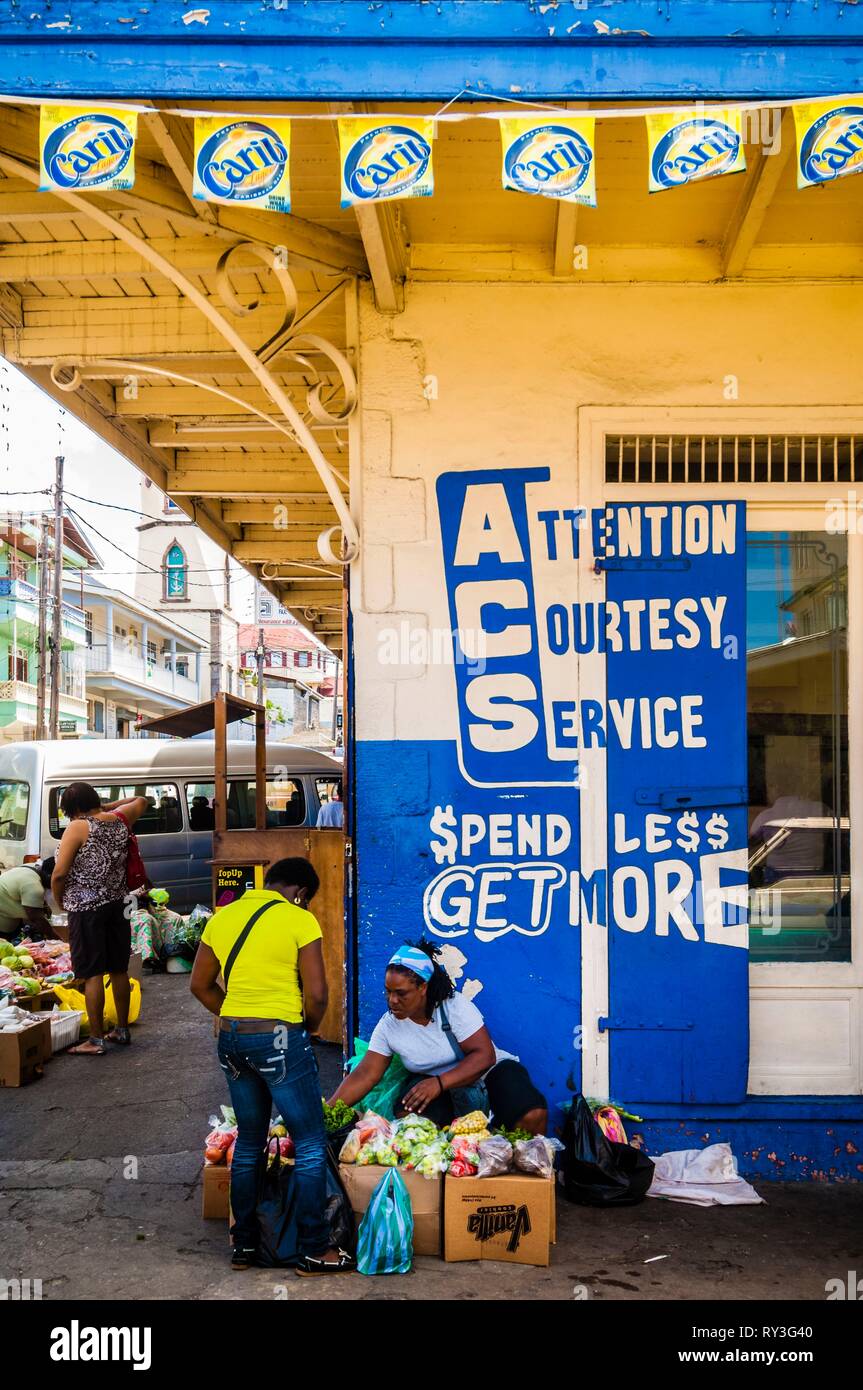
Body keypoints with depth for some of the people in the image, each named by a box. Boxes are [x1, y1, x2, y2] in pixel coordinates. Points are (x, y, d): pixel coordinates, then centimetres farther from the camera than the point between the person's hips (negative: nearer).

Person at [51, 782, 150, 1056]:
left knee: (92, 974, -2)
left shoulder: (78, 828, -14)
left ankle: (96, 1040, 2)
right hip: (117, 905, 6)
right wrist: (109, 806, 19)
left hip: (86, 909, -6)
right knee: (119, 970, 14)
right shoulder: (120, 819, 3)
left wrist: (59, 901, 0)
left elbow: (59, 874, -17)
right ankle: (122, 1030, 25)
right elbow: (141, 801, 26)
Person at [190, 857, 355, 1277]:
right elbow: (316, 993, -11)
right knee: (310, 1145, 6)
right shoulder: (299, 920, -9)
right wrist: (309, 1026, 7)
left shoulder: (222, 917, 8)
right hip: (281, 1040, -6)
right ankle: (314, 1251, 11)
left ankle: (243, 1245, 27)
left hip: (232, 1039, 6)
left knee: (248, 1143, 19)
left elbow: (200, 984, 13)